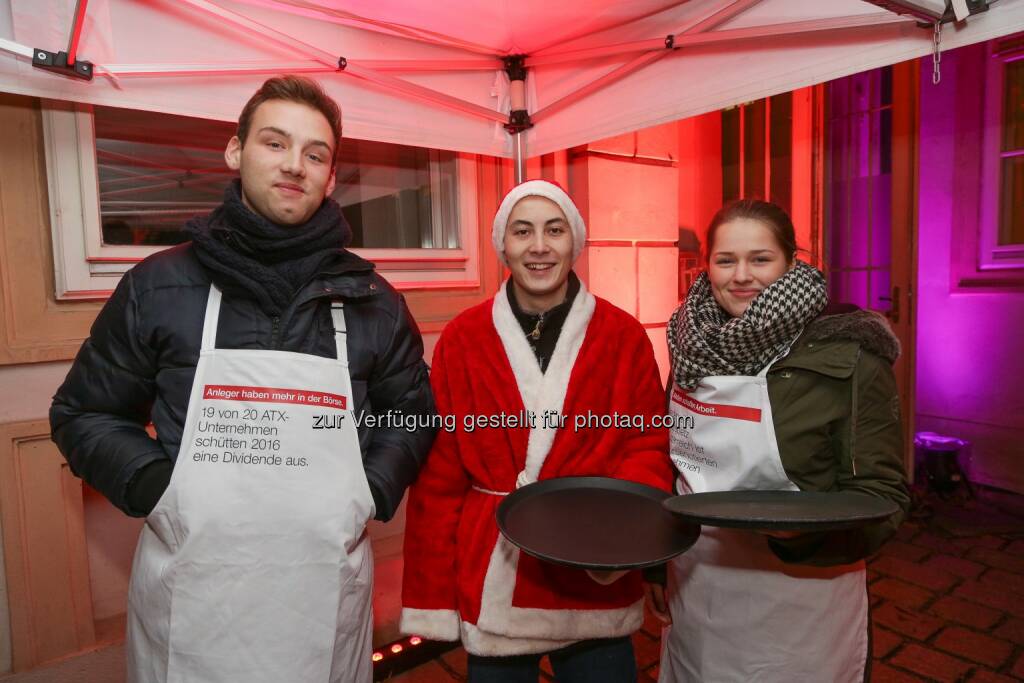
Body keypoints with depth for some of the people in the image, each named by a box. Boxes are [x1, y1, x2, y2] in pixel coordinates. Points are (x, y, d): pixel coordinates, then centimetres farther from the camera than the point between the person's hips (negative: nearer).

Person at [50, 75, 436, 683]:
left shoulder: (371, 299, 1)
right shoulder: (160, 285, 0)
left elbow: (410, 416, 12)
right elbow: (85, 412, 9)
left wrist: (372, 492, -3)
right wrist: (152, 486, -7)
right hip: (187, 591, 0)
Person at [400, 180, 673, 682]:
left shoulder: (623, 335, -3)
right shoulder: (462, 339, -4)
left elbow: (648, 444, 1)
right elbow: (438, 474, -2)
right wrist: (432, 594, -2)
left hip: (597, 585, 1)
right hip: (492, 586, 0)